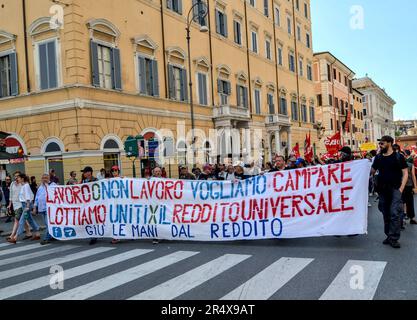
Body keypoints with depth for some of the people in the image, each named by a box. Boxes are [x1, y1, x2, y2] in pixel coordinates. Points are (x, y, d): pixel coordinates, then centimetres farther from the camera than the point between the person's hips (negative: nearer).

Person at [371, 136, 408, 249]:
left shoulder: (398, 157, -2)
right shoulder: (378, 157, 9)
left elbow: (405, 173, -3)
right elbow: (372, 171, 16)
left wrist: (401, 188, -12)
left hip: (395, 189, -4)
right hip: (382, 189, 5)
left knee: (395, 213, -11)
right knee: (386, 214, 10)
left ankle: (394, 238, -7)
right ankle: (389, 235, 21)